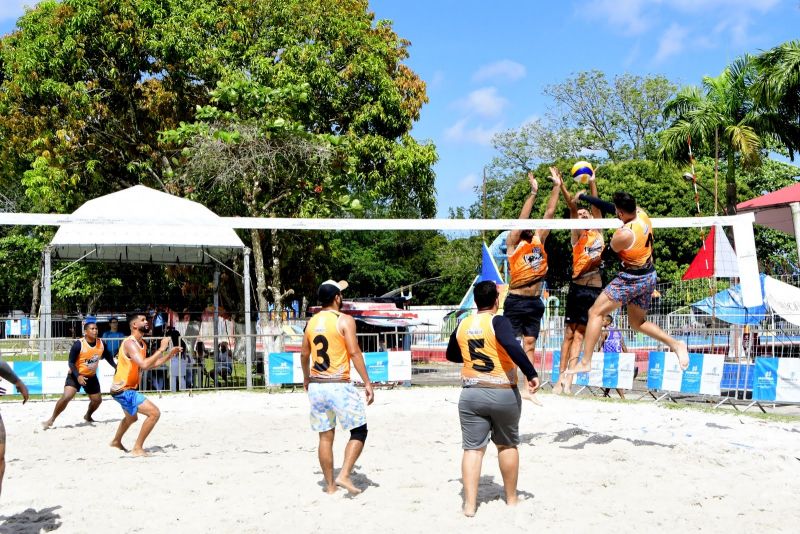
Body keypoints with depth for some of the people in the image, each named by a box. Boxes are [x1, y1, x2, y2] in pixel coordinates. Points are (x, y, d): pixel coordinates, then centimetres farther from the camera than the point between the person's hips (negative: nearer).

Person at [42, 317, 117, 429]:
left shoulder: (101, 344, -10)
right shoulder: (78, 344, -24)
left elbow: (109, 357, 8)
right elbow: (71, 362, -20)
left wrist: (117, 367, -3)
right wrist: (78, 376, -33)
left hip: (91, 376, 5)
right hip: (76, 375, -5)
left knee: (97, 400, 11)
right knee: (66, 397, -22)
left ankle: (87, 416, 41)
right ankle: (51, 420, -5)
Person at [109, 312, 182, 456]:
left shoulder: (142, 344, 8)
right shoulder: (129, 343, -22)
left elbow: (151, 364, 15)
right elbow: (144, 364, -36)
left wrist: (170, 354, 7)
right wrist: (161, 349, -29)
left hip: (127, 389, 10)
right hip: (123, 390, -10)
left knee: (131, 418, 35)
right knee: (154, 413, -18)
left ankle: (116, 442, 58)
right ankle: (137, 448, -9)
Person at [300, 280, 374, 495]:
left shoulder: (312, 322, 10)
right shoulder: (344, 320, -8)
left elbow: (304, 354, 18)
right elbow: (354, 352, -15)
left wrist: (306, 378, 33)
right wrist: (367, 383, -12)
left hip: (316, 386, 6)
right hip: (339, 386, -6)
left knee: (325, 436, 12)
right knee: (359, 431, 7)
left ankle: (330, 485, 18)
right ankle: (344, 475, -5)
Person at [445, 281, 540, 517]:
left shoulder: (463, 325, 6)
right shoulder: (497, 321, -11)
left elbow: (451, 355, 20)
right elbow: (511, 345, -30)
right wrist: (531, 373, -28)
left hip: (471, 394, 3)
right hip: (503, 394, -3)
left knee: (473, 448, 5)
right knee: (507, 445, 15)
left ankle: (470, 504, -2)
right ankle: (511, 499, 27)